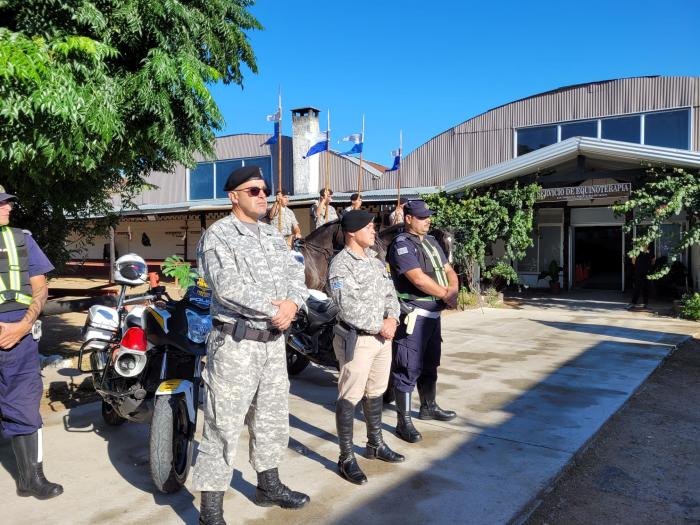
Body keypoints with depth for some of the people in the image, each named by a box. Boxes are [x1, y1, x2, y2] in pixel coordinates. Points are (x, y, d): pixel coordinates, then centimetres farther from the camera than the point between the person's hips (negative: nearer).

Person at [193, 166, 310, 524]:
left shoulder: (273, 236, 14)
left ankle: (268, 486, 38)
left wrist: (292, 302, -13)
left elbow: (296, 274, 9)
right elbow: (227, 286, -22)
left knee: (272, 418, 19)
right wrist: (274, 311, -18)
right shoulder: (219, 235, -9)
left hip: (274, 341, 8)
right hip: (235, 344, -7)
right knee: (224, 426, -2)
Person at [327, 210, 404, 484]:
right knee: (349, 398, -1)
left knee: (376, 393, 20)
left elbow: (390, 292, 13)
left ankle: (375, 444, 36)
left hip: (382, 336, 8)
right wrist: (379, 326, -17)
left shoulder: (375, 259, 12)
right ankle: (346, 459, 10)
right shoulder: (340, 264, -15)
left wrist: (392, 318, -6)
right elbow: (349, 307, -22)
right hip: (357, 340, -8)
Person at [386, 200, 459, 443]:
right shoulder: (401, 245, -13)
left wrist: (453, 290, -7)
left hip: (434, 313, 9)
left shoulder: (431, 242, 15)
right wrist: (445, 295, -13)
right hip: (413, 314, -9)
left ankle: (428, 407, 38)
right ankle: (403, 422, 3)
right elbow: (419, 279, -23)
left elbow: (449, 270, 15)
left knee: (430, 364, 21)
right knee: (408, 368, -4)